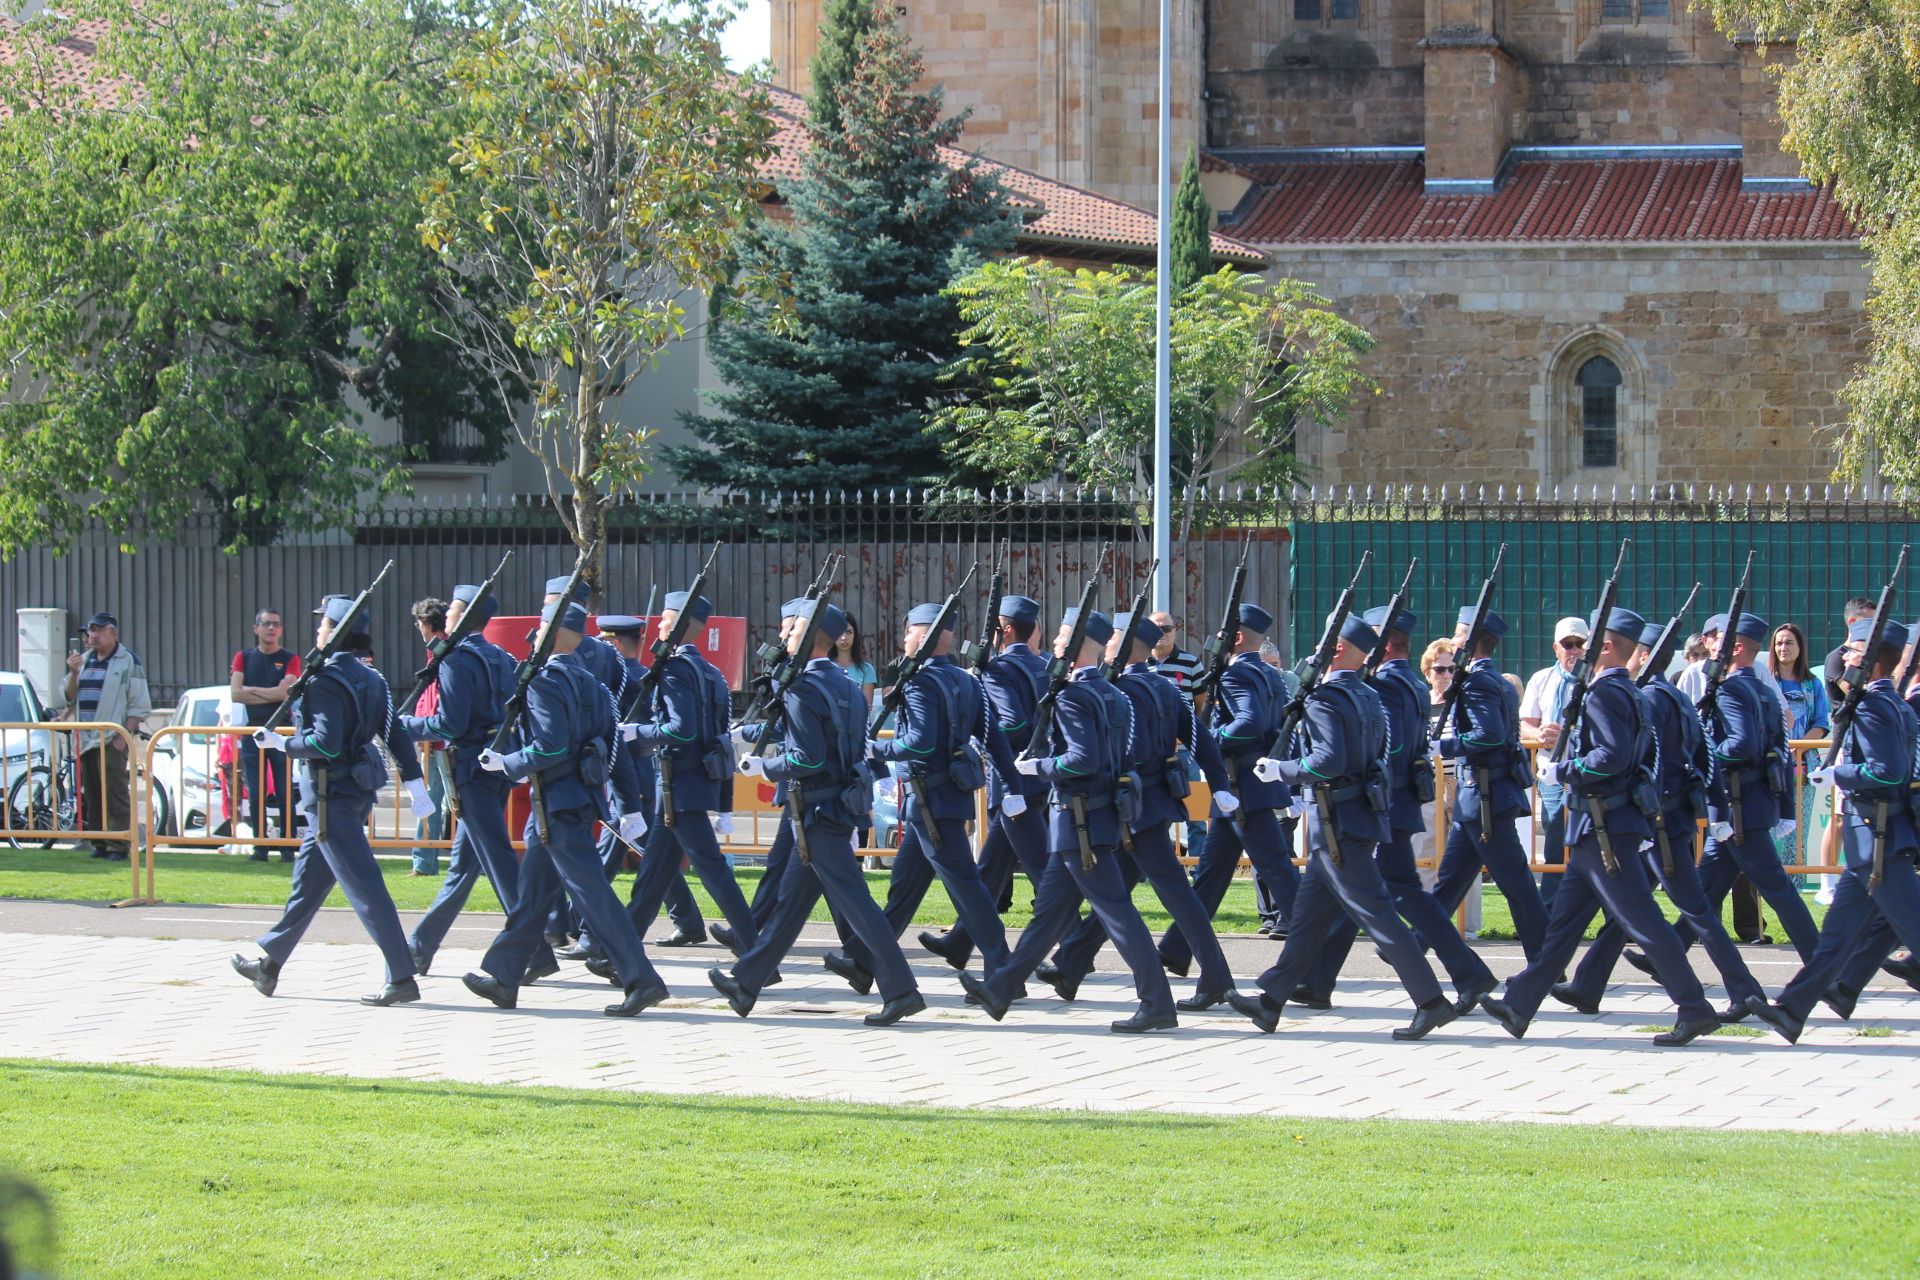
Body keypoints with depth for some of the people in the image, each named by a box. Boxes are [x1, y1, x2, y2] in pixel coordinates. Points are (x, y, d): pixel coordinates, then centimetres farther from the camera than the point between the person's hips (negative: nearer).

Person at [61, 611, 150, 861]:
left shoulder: (128, 661, -1)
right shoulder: (84, 660, 18)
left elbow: (140, 704, -5)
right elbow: (70, 698, 19)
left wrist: (125, 736, -13)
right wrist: (74, 673, 2)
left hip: (112, 739, -6)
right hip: (85, 738, 6)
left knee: (114, 791, -12)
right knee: (91, 793, 6)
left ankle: (119, 846, -11)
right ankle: (99, 844, 12)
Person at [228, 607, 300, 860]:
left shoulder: (290, 659, 2)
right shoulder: (244, 658, 9)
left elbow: (285, 692, -13)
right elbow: (235, 694, -3)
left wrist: (250, 690, -7)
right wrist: (270, 695, -9)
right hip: (252, 732, 2)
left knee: (285, 794, -3)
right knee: (255, 794, 2)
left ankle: (287, 847, -1)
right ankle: (260, 846, 6)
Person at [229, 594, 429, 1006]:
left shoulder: (327, 681, -17)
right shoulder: (369, 679, 10)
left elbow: (326, 743, -25)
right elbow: (396, 733, 10)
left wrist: (282, 743, -11)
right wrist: (413, 782, 11)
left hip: (331, 797, -10)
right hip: (357, 792, 10)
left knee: (364, 887, -9)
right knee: (308, 880, 20)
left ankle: (402, 979, -11)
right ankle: (269, 965, 33)